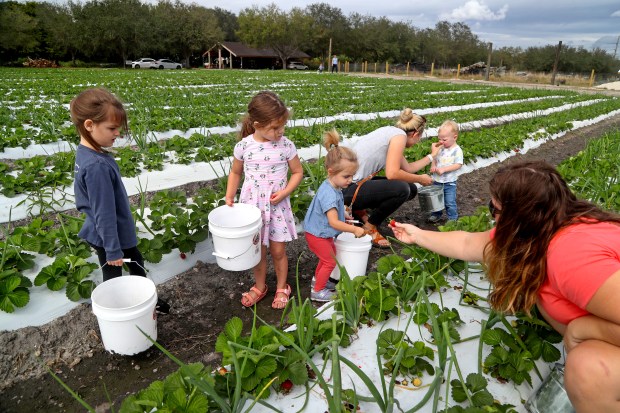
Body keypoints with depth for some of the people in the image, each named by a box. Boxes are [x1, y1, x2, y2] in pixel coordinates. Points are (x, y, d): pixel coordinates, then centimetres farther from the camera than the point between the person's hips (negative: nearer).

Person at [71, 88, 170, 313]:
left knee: (137, 263, 24)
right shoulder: (96, 166, -32)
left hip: (119, 231, 9)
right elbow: (104, 213, -26)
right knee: (113, 278, 12)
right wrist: (113, 250, -17)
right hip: (109, 236, -9)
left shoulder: (87, 151, -2)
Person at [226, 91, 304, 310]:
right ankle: (259, 286, 35)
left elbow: (298, 172, 1)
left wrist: (285, 192, -14)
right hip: (252, 205, 1)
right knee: (257, 251, 12)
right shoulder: (244, 146, -8)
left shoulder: (286, 145, -10)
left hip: (277, 205, -1)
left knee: (278, 251, 9)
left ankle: (282, 287, 32)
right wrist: (229, 196, -3)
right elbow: (235, 172, 8)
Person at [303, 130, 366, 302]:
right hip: (318, 234, -10)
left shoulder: (331, 187, -2)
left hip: (321, 232, 10)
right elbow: (334, 222, -34)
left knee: (330, 254, 26)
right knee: (330, 262, 3)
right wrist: (354, 229, -28)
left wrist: (342, 212, 15)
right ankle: (318, 291, 20)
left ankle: (318, 279, 45)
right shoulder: (329, 194, -33)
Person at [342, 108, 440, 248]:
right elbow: (392, 173, -23)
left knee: (411, 189, 8)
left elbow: (408, 168, 20)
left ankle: (360, 212, 13)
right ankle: (370, 227, -4)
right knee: (402, 189, -25)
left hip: (358, 183, 10)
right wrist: (420, 179, -7)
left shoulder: (390, 132, 16)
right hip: (348, 188, -10)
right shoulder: (400, 135, -12)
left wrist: (432, 155, 30)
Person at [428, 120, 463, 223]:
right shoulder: (440, 148, 2)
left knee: (450, 202, 2)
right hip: (437, 180, 5)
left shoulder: (457, 150, -13)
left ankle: (453, 219, 19)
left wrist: (444, 169, -25)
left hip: (449, 182, -5)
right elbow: (434, 159, 13)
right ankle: (436, 215, 36)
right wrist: (433, 166, -9)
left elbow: (458, 165, -18)